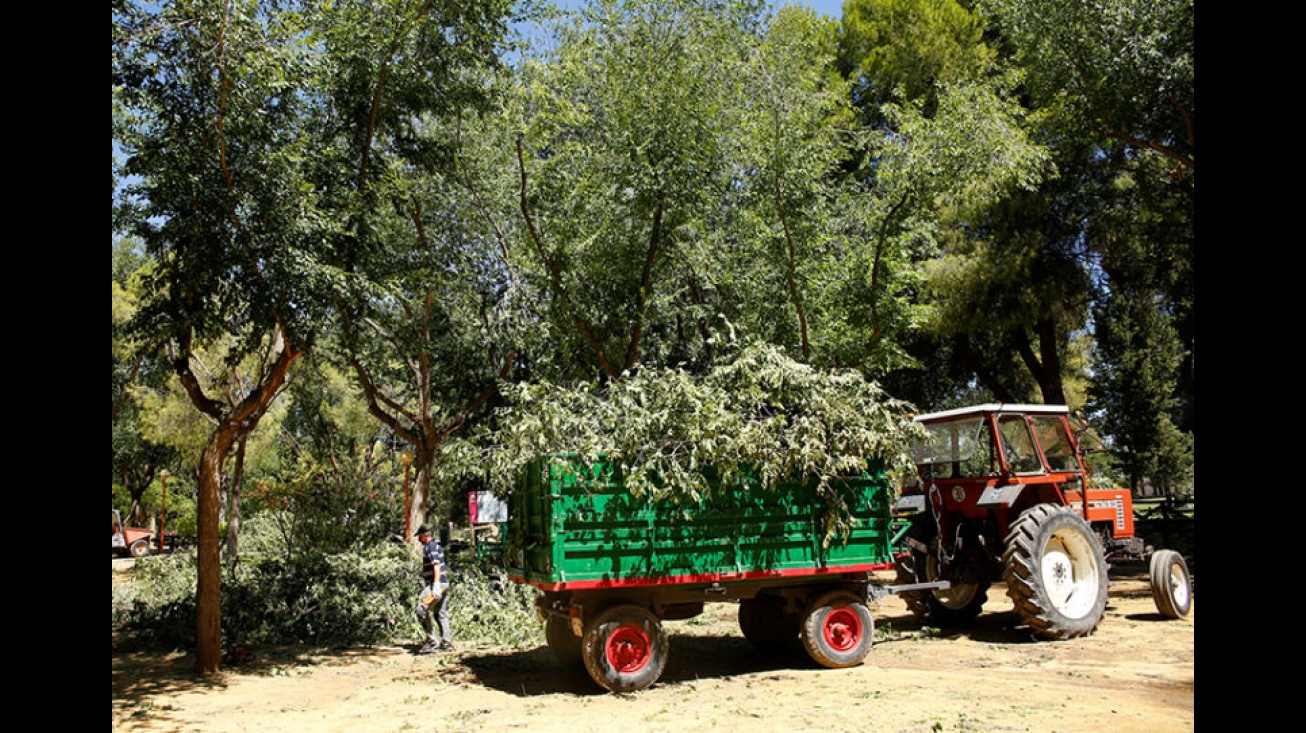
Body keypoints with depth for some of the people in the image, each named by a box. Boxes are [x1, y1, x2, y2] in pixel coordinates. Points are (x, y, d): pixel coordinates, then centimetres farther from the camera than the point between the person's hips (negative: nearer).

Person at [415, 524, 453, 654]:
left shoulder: (430, 546, -10)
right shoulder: (437, 546, 21)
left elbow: (436, 566, -21)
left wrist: (436, 585, -28)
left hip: (436, 584, -10)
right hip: (444, 584, 10)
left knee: (422, 610, -10)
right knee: (440, 613, 11)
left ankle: (432, 641, -11)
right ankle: (446, 642, 11)